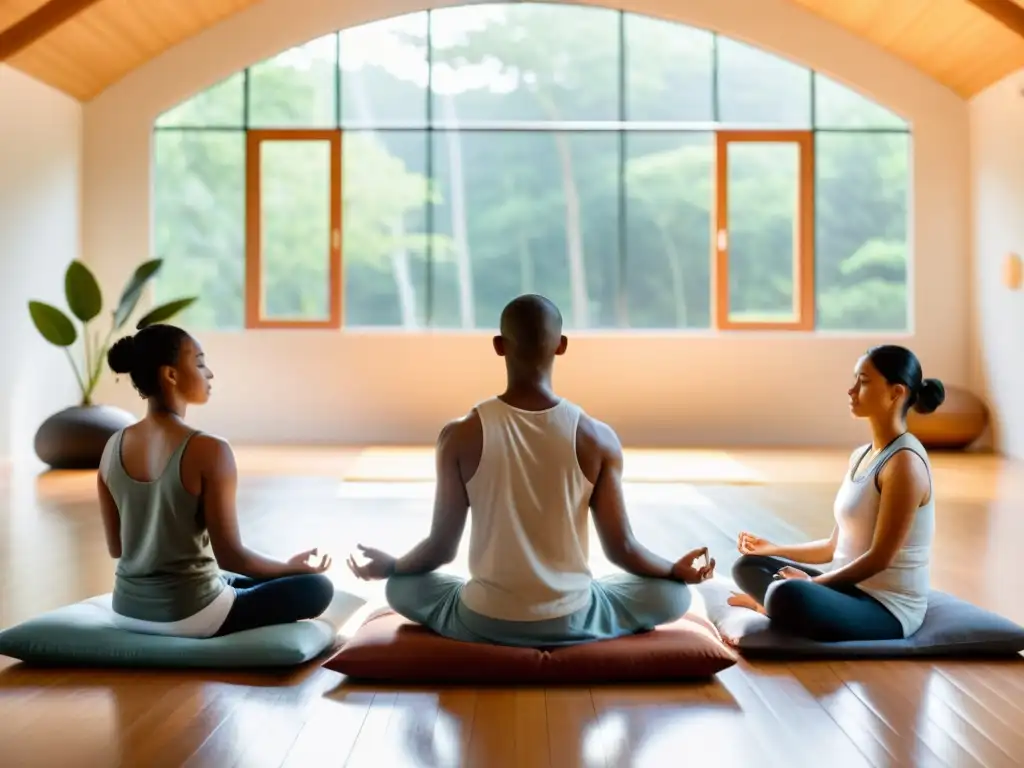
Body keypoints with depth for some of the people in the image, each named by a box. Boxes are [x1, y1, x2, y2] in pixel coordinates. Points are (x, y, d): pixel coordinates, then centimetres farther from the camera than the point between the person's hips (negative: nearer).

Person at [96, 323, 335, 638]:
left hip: (127, 611, 8)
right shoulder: (209, 451, -21)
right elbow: (230, 555, -16)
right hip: (188, 616, -8)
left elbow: (116, 548, 7)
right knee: (317, 587, 11)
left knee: (248, 583, 36)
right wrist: (294, 566, 1)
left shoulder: (113, 447, -1)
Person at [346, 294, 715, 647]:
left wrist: (388, 566, 18)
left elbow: (441, 548, -4)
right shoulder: (597, 438, -11)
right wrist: (678, 570, 16)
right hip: (571, 622, 0)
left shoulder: (460, 436, -12)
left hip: (483, 623, 1)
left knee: (400, 586, 30)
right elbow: (621, 548, -5)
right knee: (673, 593, 22)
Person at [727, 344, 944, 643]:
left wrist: (812, 583, -15)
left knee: (786, 595, -36)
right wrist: (772, 549, 9)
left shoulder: (904, 462, -18)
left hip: (887, 609, -9)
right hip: (851, 590, 9)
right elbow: (835, 547, 15)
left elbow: (880, 558, -20)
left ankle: (769, 603, -5)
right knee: (749, 565, 13)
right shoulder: (860, 456, 10)